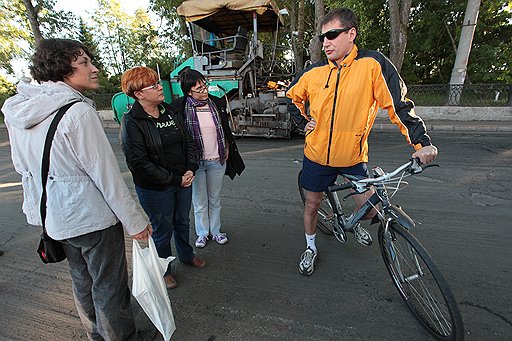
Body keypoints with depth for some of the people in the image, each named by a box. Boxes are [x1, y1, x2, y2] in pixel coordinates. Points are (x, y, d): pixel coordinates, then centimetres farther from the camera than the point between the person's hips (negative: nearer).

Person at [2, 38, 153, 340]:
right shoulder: (78, 111, -21)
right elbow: (107, 175, -21)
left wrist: (50, 207, 23)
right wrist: (135, 222, -13)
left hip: (56, 218, 9)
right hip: (92, 218, -8)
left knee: (83, 281, 26)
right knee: (110, 287, 11)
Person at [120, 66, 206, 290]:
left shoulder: (171, 112, 3)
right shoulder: (132, 122, -15)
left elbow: (188, 141, 7)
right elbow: (139, 163, -19)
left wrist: (190, 169, -7)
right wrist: (174, 179, -18)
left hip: (183, 181, 6)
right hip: (155, 189, -5)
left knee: (182, 223, 23)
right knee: (162, 230, 12)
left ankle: (186, 255, 48)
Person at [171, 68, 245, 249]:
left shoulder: (217, 103, 0)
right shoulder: (180, 107, -9)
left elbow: (226, 130, 11)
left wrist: (227, 150, 7)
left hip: (217, 161, 3)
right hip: (195, 162, -2)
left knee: (215, 199, 17)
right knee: (200, 202, 12)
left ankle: (215, 231, 36)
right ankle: (202, 233, 34)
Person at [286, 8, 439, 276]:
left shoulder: (372, 64, -10)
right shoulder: (313, 73, -1)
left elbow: (398, 104, -10)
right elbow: (292, 96, 17)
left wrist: (421, 142, -17)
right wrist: (303, 122, 4)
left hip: (353, 158, -1)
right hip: (316, 156, 2)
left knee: (370, 210, 2)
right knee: (312, 204, 12)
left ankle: (352, 224, 41)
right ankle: (311, 248, 39)